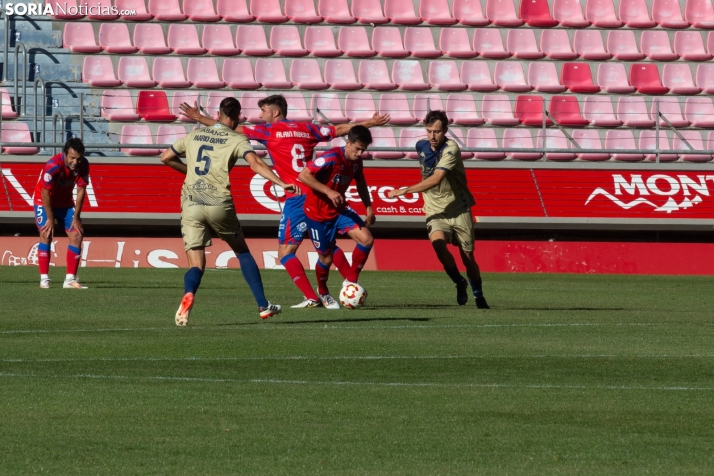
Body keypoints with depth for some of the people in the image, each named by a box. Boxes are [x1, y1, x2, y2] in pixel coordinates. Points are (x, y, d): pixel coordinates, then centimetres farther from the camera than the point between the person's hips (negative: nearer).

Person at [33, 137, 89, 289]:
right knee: (46, 235, -18)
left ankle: (70, 279, -2)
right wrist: (50, 219, -21)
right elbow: (45, 193, -26)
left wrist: (76, 217, -9)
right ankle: (44, 279, -17)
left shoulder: (83, 166, -18)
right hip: (44, 201, -5)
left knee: (77, 235, -5)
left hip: (66, 202, 5)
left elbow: (81, 190, -9)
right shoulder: (53, 166, -33)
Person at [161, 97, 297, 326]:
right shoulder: (236, 140, 5)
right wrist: (281, 183, -18)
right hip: (219, 204, -2)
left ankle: (188, 294, -36)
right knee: (243, 252, 21)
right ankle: (263, 306, 21)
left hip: (191, 204, 2)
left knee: (196, 265, -1)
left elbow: (166, 157, 25)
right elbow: (256, 165, -12)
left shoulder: (195, 135, 17)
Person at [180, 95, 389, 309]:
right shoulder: (307, 129, 12)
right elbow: (340, 130, 20)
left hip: (296, 199, -6)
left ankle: (311, 298, -11)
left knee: (285, 253, -1)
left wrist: (199, 118, 10)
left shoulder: (269, 131, 0)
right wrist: (371, 123, 32)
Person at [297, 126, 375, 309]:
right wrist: (329, 192, -34)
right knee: (326, 257, 3)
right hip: (317, 212, -6)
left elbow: (360, 183, 18)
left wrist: (369, 208, 10)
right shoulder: (332, 158, -25)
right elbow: (304, 175, -30)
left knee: (367, 239, -12)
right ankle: (323, 292, 33)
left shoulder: (356, 161, -2)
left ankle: (351, 281, 6)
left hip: (339, 209, 6)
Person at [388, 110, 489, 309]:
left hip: (458, 209, -3)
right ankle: (459, 283, -4)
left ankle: (479, 296, 29)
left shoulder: (451, 149, -19)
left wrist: (406, 190, -33)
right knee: (438, 242, -26)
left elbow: (435, 179, -30)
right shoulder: (421, 146, 1)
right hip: (435, 210, 3)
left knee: (468, 257, 4)